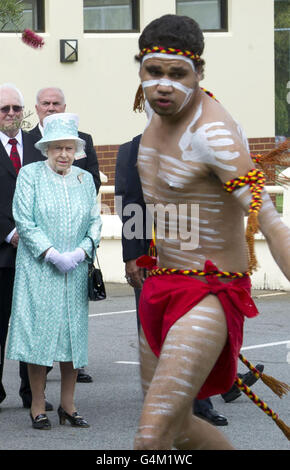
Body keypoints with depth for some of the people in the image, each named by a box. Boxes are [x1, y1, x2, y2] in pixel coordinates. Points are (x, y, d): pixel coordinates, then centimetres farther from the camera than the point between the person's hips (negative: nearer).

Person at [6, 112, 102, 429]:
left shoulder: (85, 179, 12)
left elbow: (95, 221, 10)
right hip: (39, 269, -4)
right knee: (39, 331, -5)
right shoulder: (30, 175, -1)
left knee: (74, 334, 4)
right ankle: (38, 408, 1)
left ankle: (67, 406, 12)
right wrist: (52, 254, -14)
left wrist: (81, 251, -8)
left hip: (76, 270, 4)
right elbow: (24, 220, -7)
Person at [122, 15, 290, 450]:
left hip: (209, 295, -9)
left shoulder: (212, 132, -23)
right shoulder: (158, 110, 4)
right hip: (161, 286, 9)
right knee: (177, 428, 18)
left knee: (152, 436, -22)